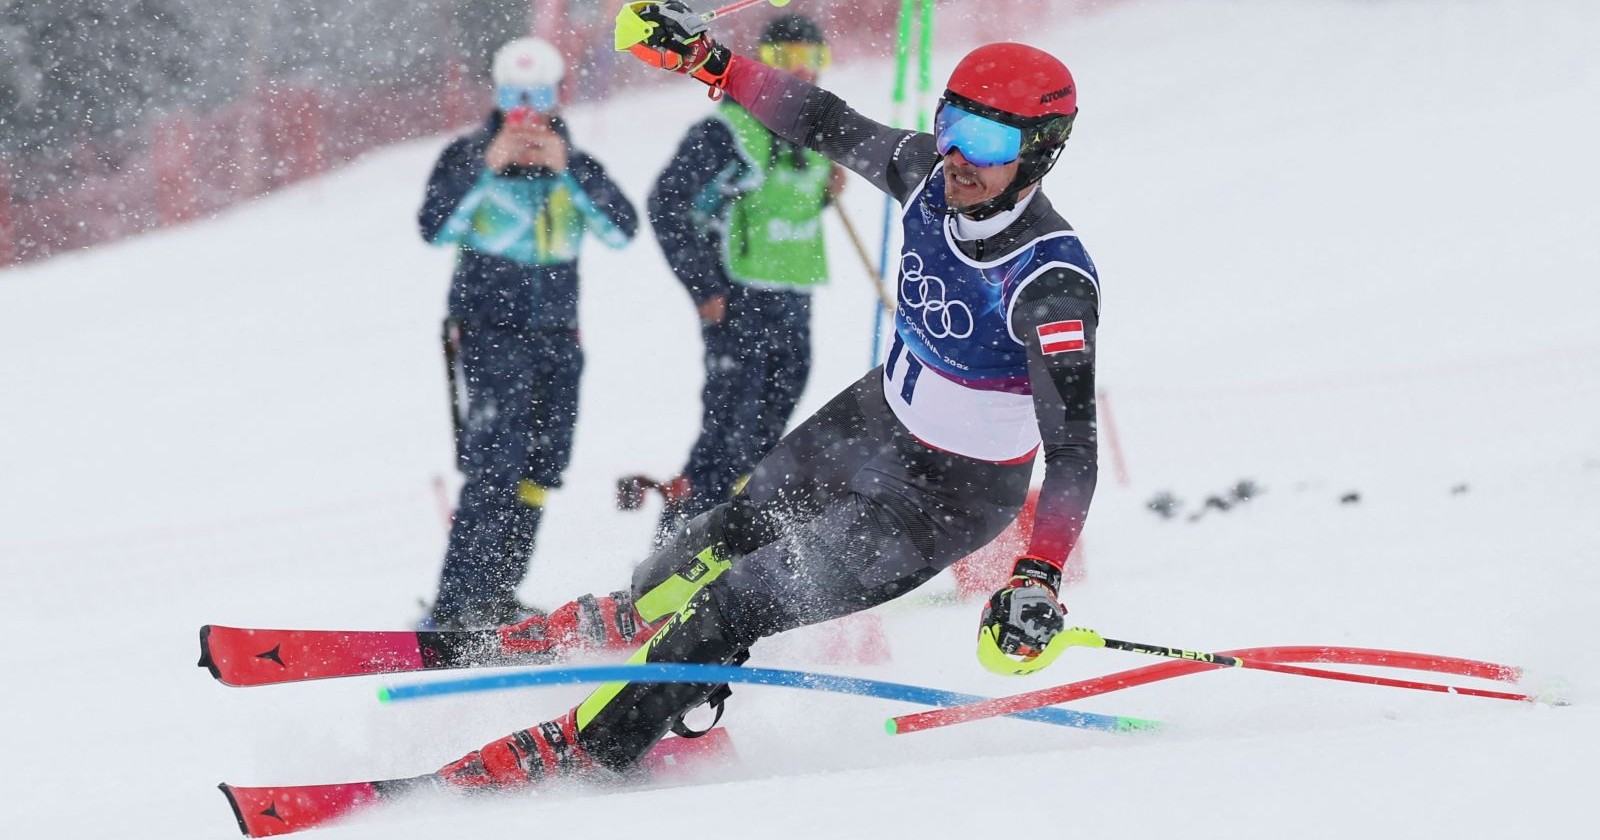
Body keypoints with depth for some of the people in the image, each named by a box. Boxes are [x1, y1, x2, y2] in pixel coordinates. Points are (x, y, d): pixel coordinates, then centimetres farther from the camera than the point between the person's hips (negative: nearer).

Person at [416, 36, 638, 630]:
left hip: (557, 336, 5)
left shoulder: (577, 166, 8)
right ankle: (453, 609, -19)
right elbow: (435, 229, -15)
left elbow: (623, 229, -7)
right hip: (491, 332, -5)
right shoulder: (467, 157, -1)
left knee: (540, 470, 7)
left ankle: (496, 598, 19)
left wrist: (569, 170, -17)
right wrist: (485, 168, -22)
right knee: (495, 467, -17)